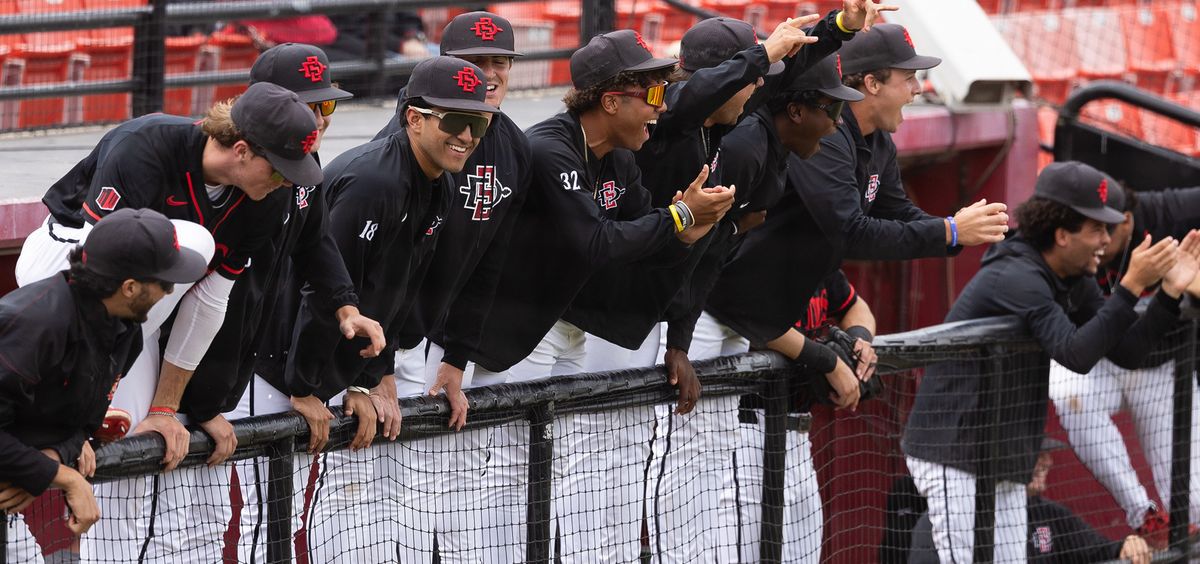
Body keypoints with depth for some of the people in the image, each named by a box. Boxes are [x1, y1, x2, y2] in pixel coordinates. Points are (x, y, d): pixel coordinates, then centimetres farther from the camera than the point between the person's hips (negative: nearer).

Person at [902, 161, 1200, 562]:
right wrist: (1131, 287, -30)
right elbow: (1076, 354, -30)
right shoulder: (1017, 278, -21)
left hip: (1004, 461, 10)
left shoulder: (1073, 284, 9)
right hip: (953, 454, -10)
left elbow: (1127, 353, 6)